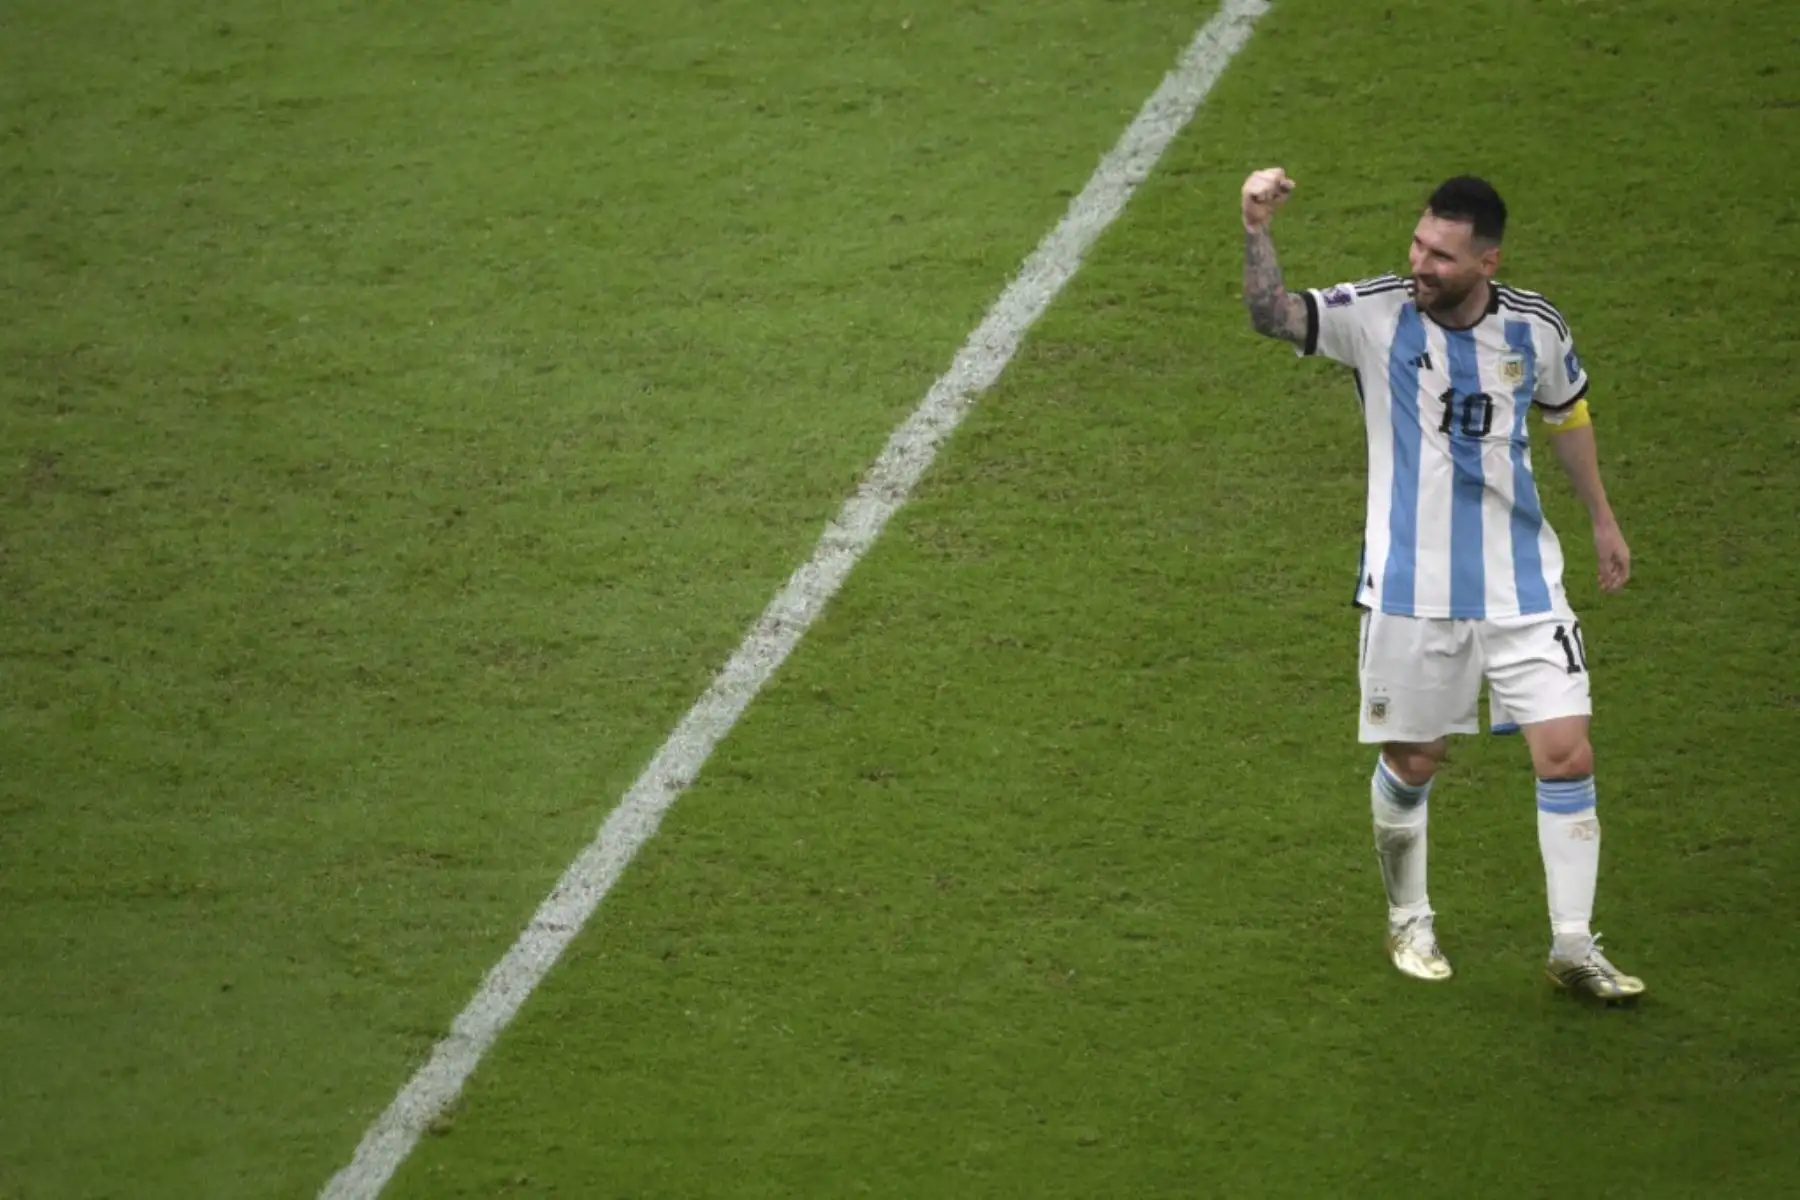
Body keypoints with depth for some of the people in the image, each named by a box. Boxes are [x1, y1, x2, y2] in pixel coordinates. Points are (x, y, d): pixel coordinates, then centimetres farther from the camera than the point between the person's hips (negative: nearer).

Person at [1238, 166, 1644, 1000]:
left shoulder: (1536, 327, -3)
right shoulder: (1375, 315, -12)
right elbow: (1273, 316, -27)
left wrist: (1601, 518, 24)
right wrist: (1256, 230, -44)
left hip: (1522, 584, 2)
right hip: (1410, 588, -2)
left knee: (1567, 755, -4)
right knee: (1411, 763, 9)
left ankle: (1574, 949, 7)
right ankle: (1408, 923, 33)